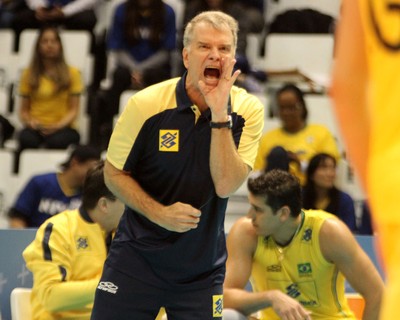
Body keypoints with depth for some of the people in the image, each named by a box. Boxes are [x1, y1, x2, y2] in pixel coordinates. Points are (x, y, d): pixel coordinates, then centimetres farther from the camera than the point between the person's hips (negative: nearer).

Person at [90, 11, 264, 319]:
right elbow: (114, 173, -1)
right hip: (137, 256, -1)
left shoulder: (248, 110, -8)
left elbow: (225, 186, -17)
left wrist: (219, 115, -25)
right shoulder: (146, 105, -11)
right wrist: (158, 213, -16)